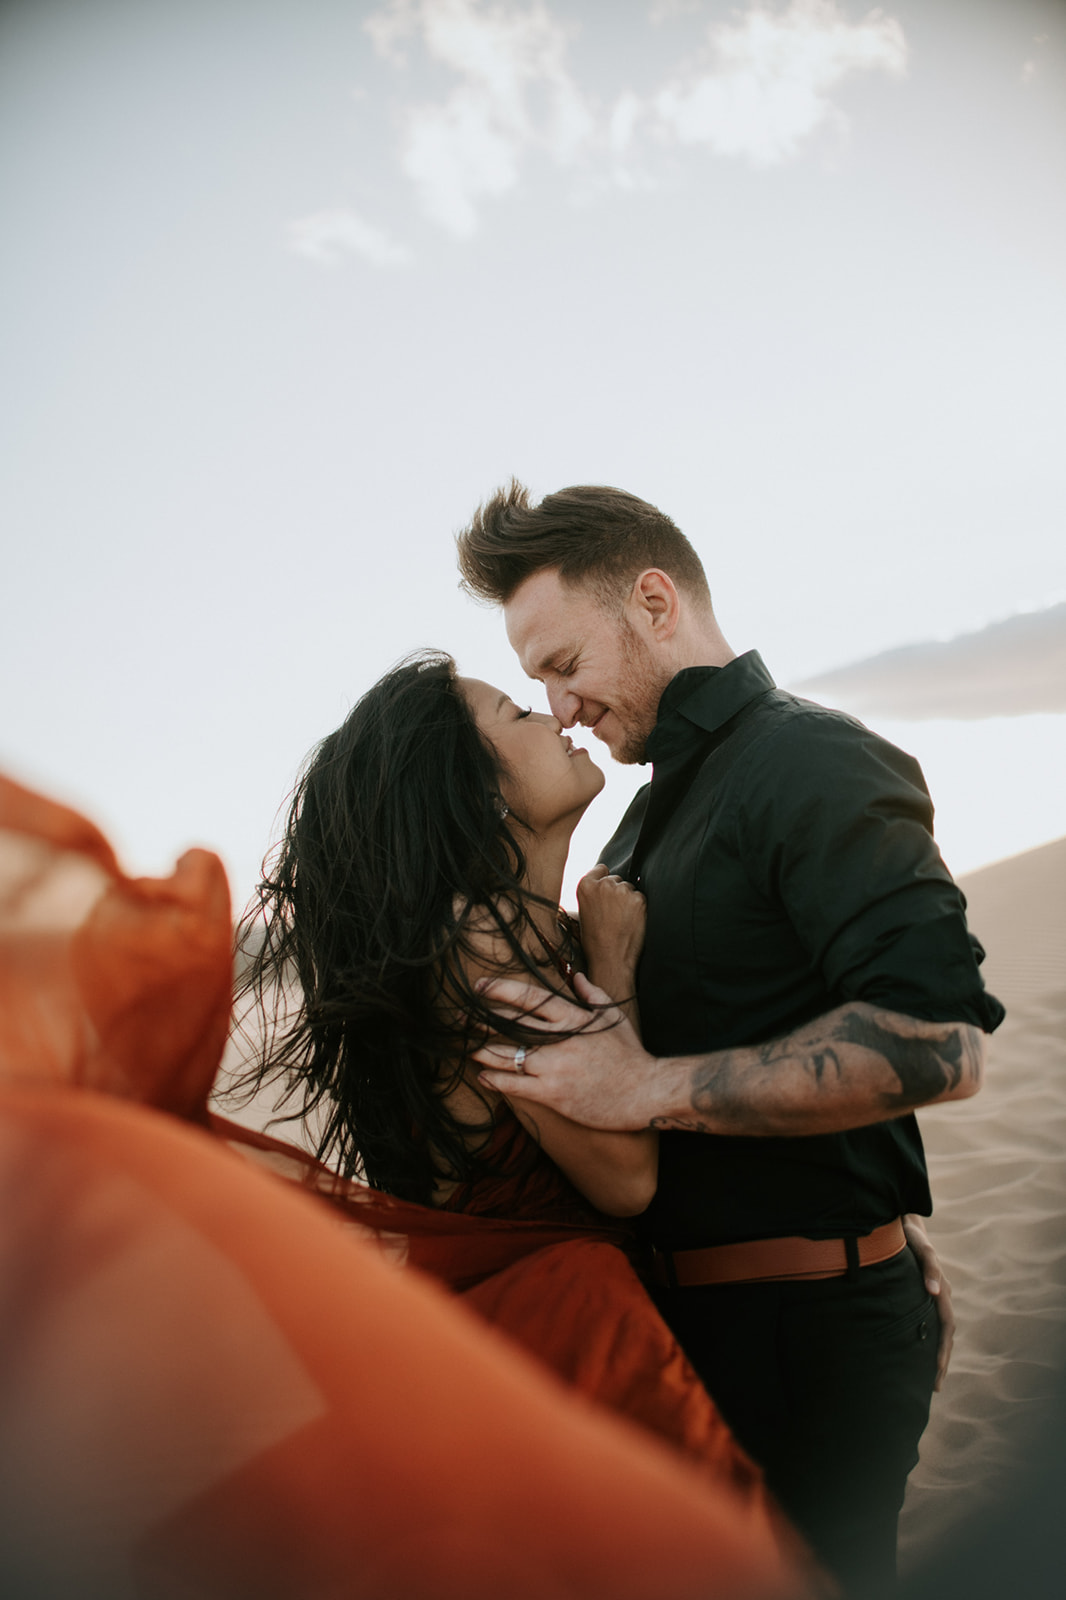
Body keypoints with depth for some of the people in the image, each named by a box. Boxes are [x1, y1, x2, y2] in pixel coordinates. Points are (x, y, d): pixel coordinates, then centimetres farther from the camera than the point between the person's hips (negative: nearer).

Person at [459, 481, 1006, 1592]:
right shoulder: (660, 805, 15)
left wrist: (651, 1089, -27)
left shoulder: (811, 762, -15)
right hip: (692, 1306, 9)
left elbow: (938, 1042, -27)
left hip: (806, 1330, -9)